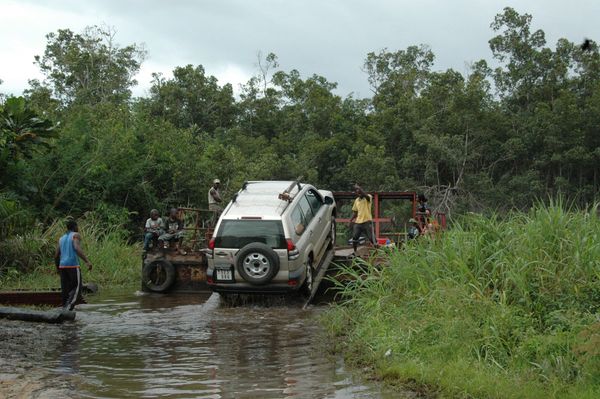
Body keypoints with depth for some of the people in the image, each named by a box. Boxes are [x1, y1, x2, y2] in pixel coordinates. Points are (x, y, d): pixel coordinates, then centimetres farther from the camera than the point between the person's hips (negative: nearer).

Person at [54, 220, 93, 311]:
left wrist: (58, 268, 28)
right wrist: (87, 261, -27)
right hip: (73, 266, -6)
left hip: (63, 266, 6)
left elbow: (56, 255, 13)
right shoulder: (76, 235, -1)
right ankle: (68, 307, -19)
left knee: (65, 290, 8)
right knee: (77, 288, 0)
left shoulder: (61, 239, 18)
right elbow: (77, 249, -20)